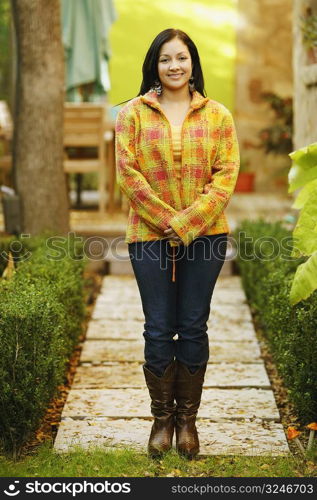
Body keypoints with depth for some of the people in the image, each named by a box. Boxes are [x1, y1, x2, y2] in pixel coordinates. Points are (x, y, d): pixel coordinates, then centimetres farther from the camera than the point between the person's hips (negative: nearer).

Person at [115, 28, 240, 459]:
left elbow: (227, 174, -2)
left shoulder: (217, 115, 5)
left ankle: (187, 419, 19)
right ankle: (162, 419, 18)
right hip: (150, 236, 0)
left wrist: (187, 224, -12)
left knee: (193, 328, 6)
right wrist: (167, 220, -11)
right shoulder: (133, 113, 4)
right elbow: (128, 171, -4)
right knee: (159, 330, 3)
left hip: (205, 236, 1)